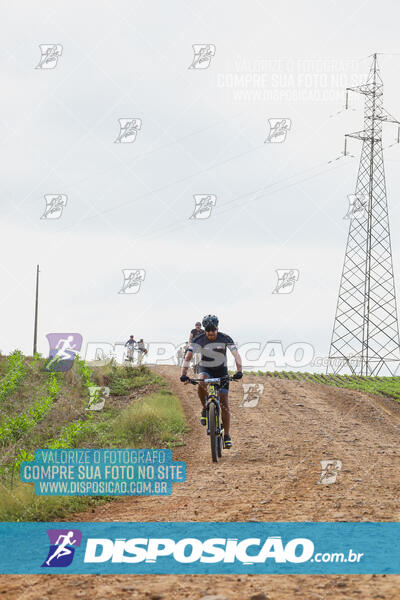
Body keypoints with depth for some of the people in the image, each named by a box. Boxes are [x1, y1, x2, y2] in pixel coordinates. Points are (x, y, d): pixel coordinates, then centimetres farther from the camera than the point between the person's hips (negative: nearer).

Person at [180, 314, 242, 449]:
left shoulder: (225, 338, -19)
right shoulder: (199, 340, -19)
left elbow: (236, 355, -24)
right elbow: (188, 356, -25)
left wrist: (239, 371, -41)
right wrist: (183, 374, -39)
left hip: (221, 370, 0)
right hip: (205, 369, 0)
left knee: (224, 404, -7)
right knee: (201, 384, -37)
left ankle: (227, 436, 0)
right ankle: (205, 409, -12)